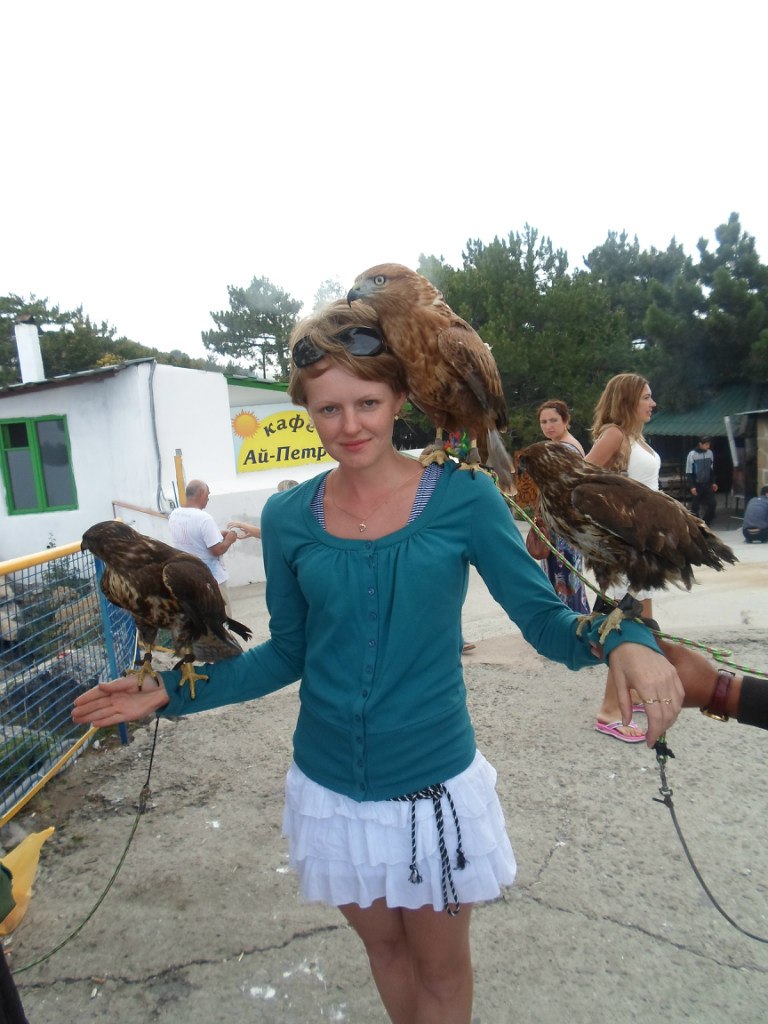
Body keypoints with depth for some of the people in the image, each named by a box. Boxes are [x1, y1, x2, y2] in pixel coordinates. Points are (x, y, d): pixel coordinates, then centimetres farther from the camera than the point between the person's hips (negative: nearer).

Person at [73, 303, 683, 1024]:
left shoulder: (461, 497, -14)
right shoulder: (288, 519, -7)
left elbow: (544, 620, -9)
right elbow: (288, 654, 3)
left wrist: (621, 640, -29)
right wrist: (171, 691, -3)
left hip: (434, 782, -2)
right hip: (330, 786, 3)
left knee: (440, 964, 22)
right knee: (382, 945, 28)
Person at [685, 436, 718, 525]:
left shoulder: (710, 453, 2)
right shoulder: (692, 454, -14)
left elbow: (711, 470, 15)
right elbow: (688, 473, -12)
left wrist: (713, 482, 12)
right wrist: (691, 486, -16)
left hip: (707, 484, 5)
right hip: (696, 485, -5)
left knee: (713, 503, 2)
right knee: (695, 506, 1)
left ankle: (706, 522, 18)